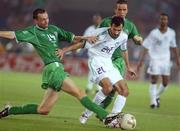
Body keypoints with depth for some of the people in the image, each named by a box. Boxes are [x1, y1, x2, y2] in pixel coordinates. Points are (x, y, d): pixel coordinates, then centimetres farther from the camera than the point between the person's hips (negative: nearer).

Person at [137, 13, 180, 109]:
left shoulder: (171, 33, 1)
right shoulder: (154, 33, -12)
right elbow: (146, 48, -11)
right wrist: (141, 61, -16)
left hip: (166, 60, 4)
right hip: (155, 59, -4)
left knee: (165, 82, 3)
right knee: (154, 80, -10)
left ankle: (157, 96, 29)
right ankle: (153, 101, -2)